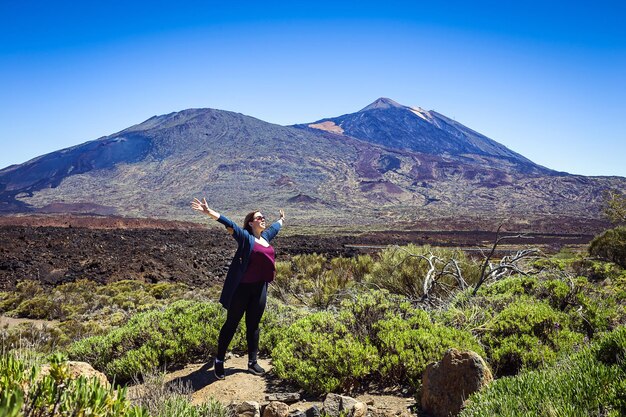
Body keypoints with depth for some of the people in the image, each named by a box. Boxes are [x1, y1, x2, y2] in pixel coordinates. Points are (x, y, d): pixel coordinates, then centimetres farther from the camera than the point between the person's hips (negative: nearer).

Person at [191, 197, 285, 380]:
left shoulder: (266, 236, 13)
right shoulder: (245, 237, -6)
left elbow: (275, 227, 35)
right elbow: (228, 223, -22)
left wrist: (281, 219, 54)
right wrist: (209, 212, -36)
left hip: (260, 288, 6)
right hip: (242, 287, -6)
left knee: (253, 326, 14)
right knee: (231, 323, 5)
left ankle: (252, 362, 24)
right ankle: (219, 361, 19)